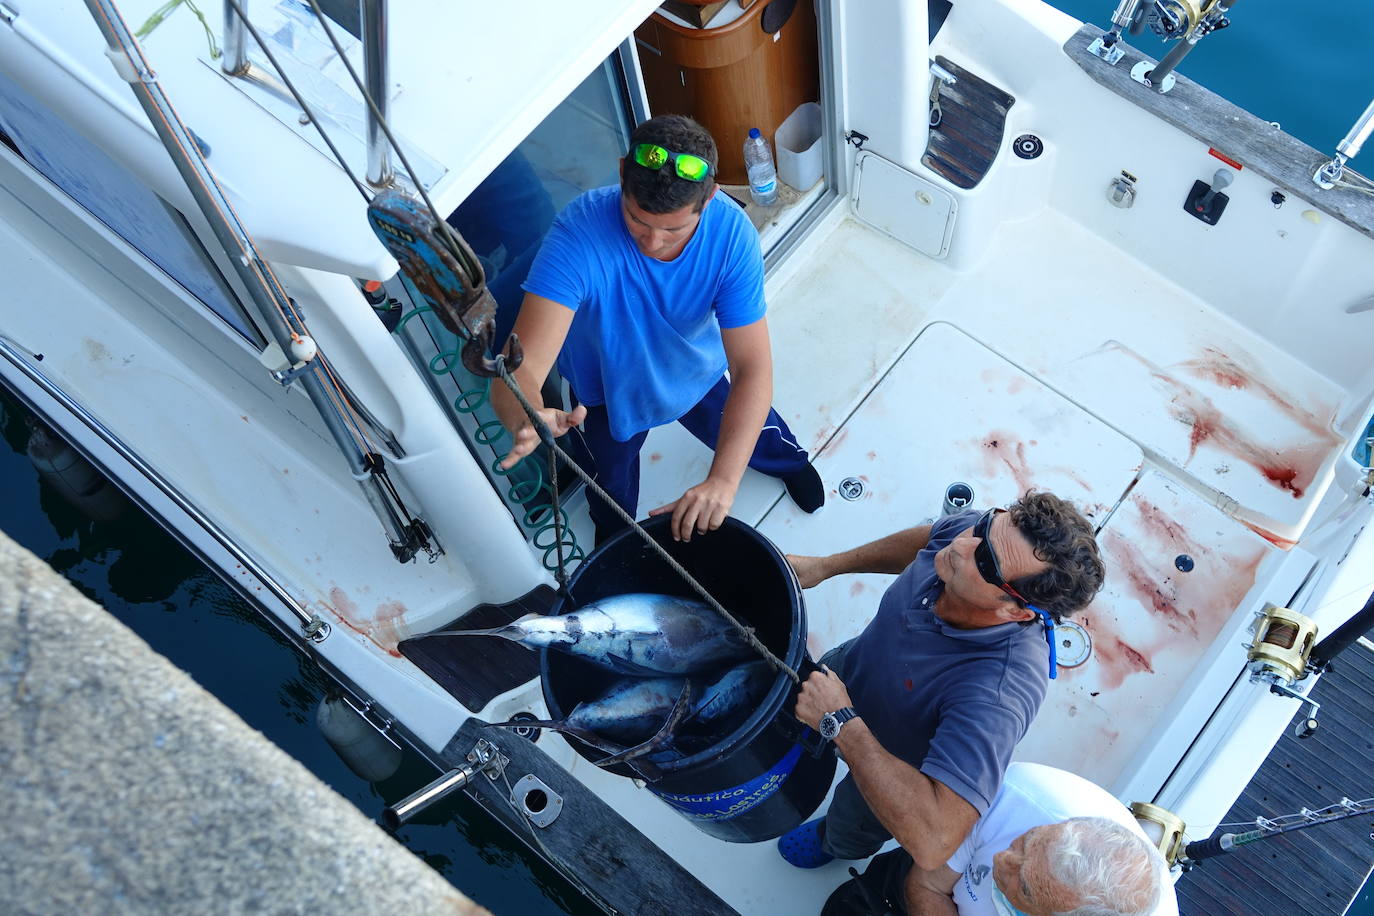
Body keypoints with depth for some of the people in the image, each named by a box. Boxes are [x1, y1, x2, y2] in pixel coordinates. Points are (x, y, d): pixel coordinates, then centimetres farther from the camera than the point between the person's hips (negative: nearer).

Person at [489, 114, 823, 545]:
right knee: (612, 486, 26)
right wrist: (527, 419, -75)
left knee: (735, 429, 31)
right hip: (609, 386, -1)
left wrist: (723, 482, -52)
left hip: (697, 371, 1)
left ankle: (790, 461, 68)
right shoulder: (579, 233, -44)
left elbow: (751, 369, -38)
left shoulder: (732, 234, -37)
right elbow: (522, 369, -50)